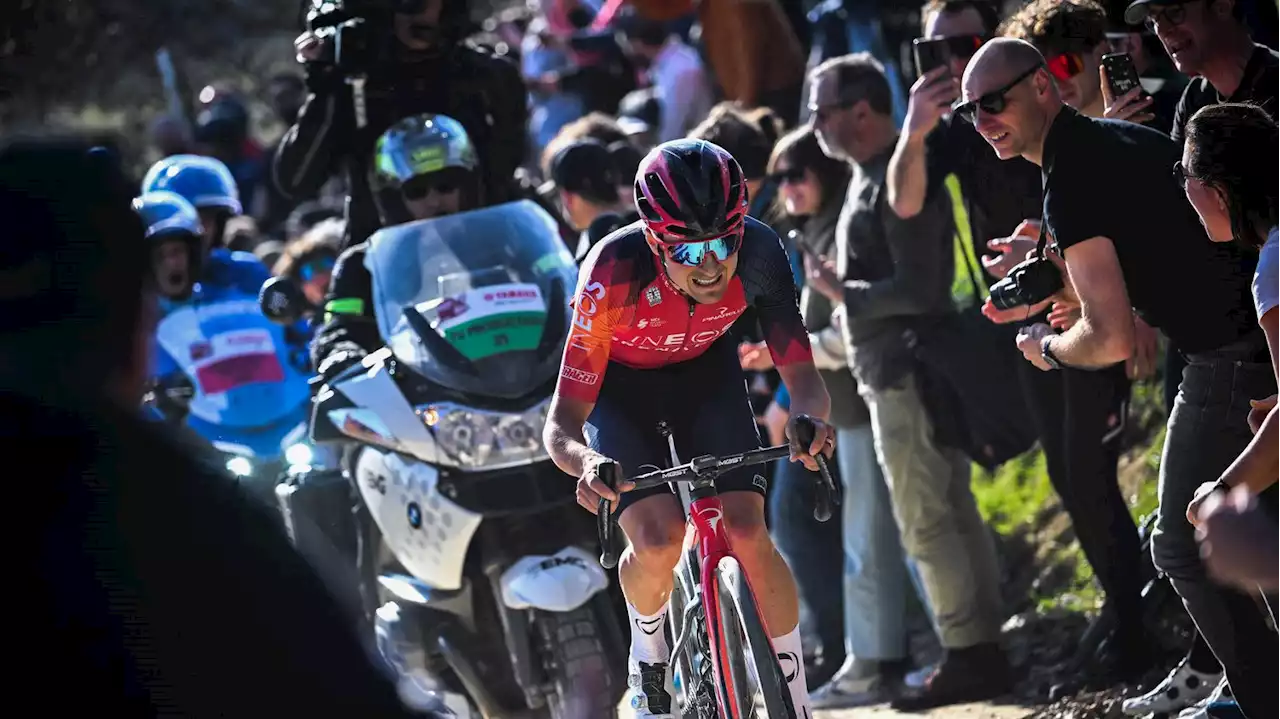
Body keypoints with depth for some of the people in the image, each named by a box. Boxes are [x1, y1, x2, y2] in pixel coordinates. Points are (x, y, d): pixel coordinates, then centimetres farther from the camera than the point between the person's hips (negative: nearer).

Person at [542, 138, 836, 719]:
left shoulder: (758, 253, -30)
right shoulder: (614, 273, -37)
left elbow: (801, 373, -24)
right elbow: (561, 425, -34)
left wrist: (809, 419, -48)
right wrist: (585, 463, -57)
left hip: (706, 372, 2)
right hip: (618, 385, -2)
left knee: (748, 535, -17)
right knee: (658, 541, -23)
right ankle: (648, 648, 9)